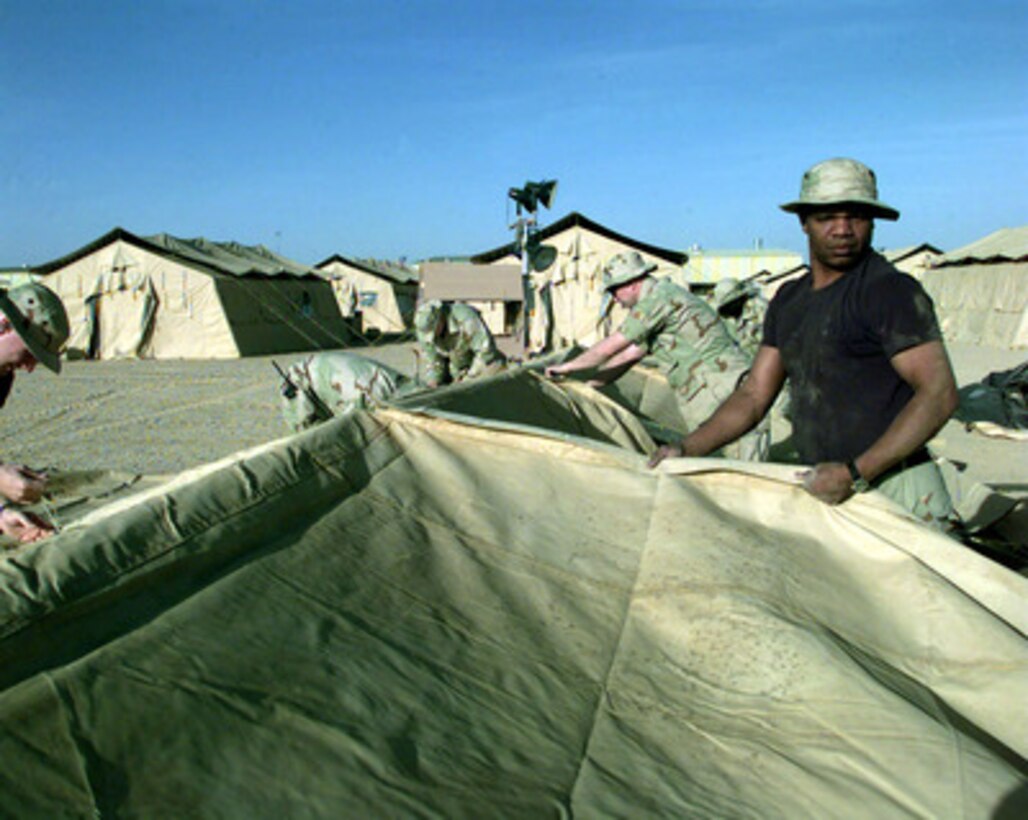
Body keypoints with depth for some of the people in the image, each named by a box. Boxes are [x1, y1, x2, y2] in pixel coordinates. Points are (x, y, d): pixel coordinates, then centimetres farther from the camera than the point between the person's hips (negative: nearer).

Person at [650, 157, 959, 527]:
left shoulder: (891, 290, -9)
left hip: (895, 489, -6)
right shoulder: (789, 299, 13)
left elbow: (939, 394, -15)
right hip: (826, 488, 6)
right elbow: (753, 395, 14)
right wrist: (686, 448, 2)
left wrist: (856, 473, -21)